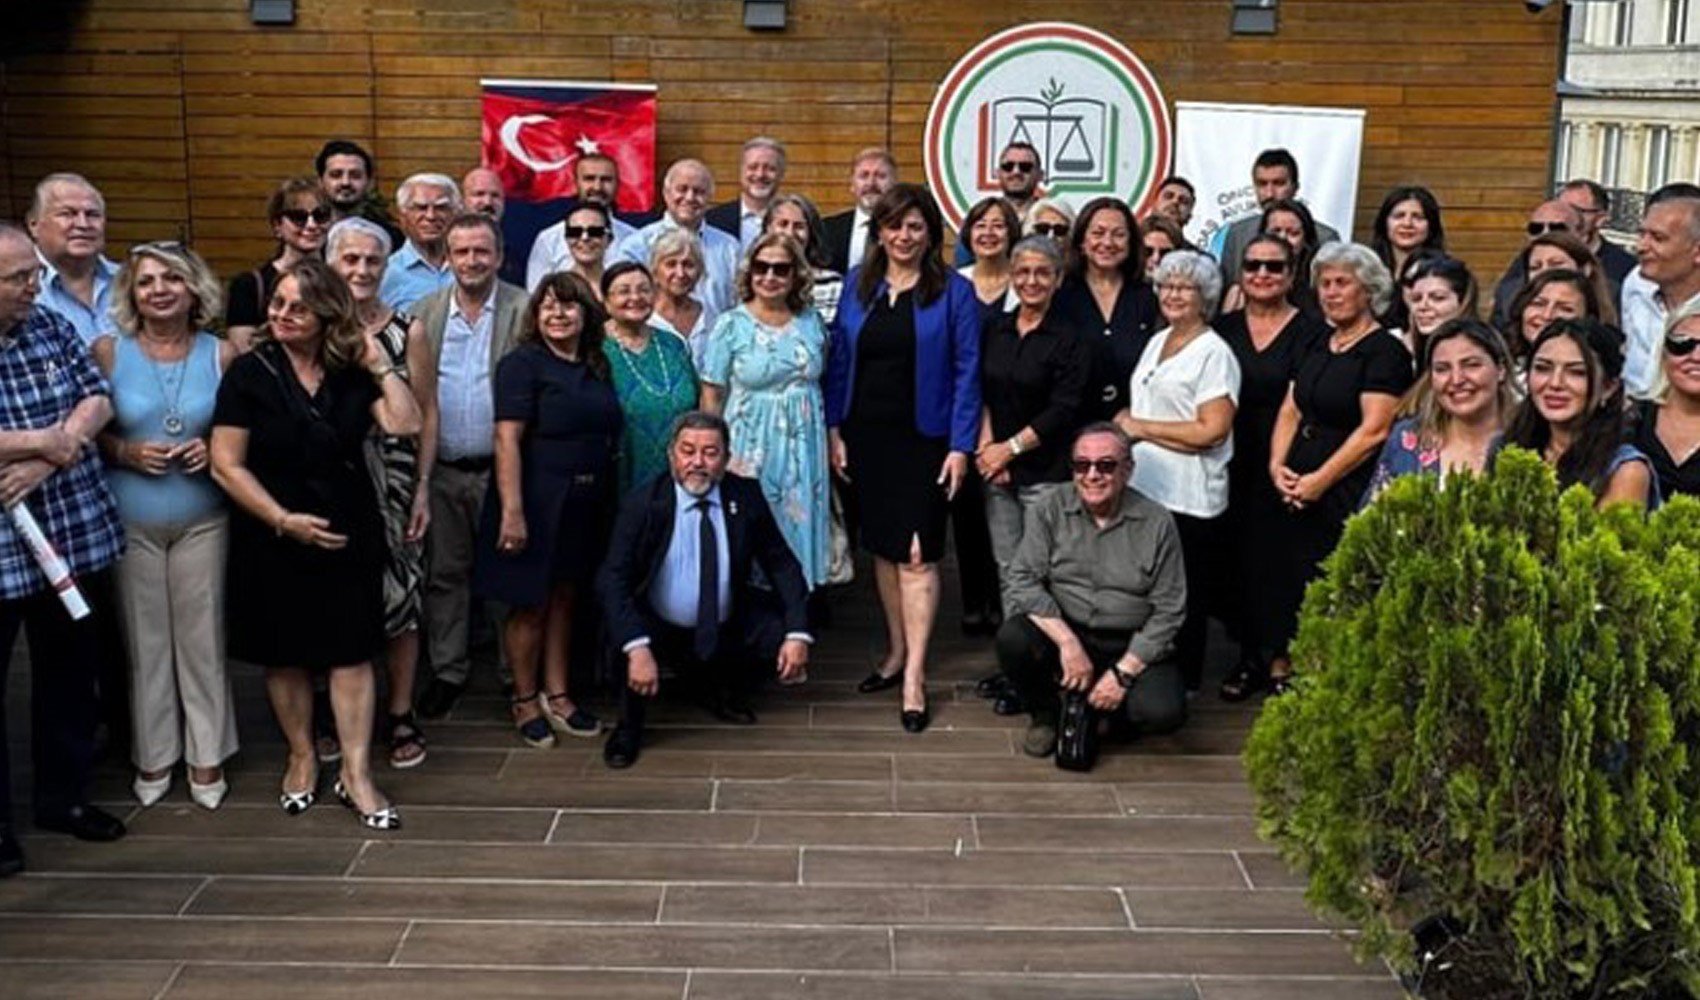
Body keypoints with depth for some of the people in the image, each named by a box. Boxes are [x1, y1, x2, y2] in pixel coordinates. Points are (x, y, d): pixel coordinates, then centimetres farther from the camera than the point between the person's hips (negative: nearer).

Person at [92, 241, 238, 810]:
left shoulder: (221, 354, 0)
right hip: (130, 522, 0)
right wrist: (125, 451, -14)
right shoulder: (108, 353, -2)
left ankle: (206, 755, 19)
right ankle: (152, 756, 22)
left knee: (202, 638, 5)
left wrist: (215, 448, -11)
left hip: (202, 519, 0)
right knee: (144, 640, 6)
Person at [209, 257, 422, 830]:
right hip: (273, 540, -1)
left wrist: (379, 366, -8)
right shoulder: (250, 373, -4)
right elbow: (226, 464, -9)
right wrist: (284, 520, -15)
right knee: (286, 654, 11)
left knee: (351, 652, 0)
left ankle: (356, 775, 6)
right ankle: (302, 757, 30)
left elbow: (406, 424, -9)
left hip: (349, 536, 1)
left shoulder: (351, 375, 4)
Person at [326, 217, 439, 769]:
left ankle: (400, 715, 15)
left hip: (394, 484, -1)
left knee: (400, 599, 2)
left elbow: (426, 414, 2)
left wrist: (423, 489, -3)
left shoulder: (407, 331, 0)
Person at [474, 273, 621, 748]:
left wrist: (607, 502, 9)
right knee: (530, 605, 4)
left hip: (585, 506, 6)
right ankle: (525, 700, 18)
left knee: (565, 599, 14)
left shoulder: (597, 368, 10)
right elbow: (507, 440, -16)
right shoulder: (522, 364, -9)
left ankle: (557, 694, 25)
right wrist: (512, 511, -24)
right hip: (537, 500, -6)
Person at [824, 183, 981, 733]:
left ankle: (914, 675, -1)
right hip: (866, 435, 4)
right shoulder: (858, 284, 7)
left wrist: (961, 446, -10)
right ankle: (897, 651, 26)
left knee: (917, 555, -6)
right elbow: (839, 359, 9)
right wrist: (835, 430, 2)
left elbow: (966, 372, -5)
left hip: (922, 439, -4)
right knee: (882, 548, 12)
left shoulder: (953, 291, -4)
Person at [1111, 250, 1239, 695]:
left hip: (1187, 500, -7)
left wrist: (1140, 427, -11)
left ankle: (1180, 688, 12)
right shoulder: (1157, 342, 16)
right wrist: (1123, 422, 2)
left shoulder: (1214, 353, -8)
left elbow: (1212, 430, -16)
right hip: (1141, 489, 7)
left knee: (1182, 603, 1)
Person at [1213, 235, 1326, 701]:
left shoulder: (1311, 331, -2)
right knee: (1237, 556, 6)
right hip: (1234, 466, 4)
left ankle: (1282, 657, 12)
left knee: (1278, 558, -3)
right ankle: (1250, 656, 18)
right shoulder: (1224, 328, 10)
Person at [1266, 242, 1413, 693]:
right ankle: (1282, 669, 15)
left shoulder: (1385, 351, -7)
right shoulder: (1318, 348, 17)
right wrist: (1277, 465, -1)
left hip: (1349, 495, -7)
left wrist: (1320, 479, -15)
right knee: (1287, 583, 6)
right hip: (1298, 494, 7)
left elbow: (1374, 430, -14)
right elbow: (1291, 411, 15)